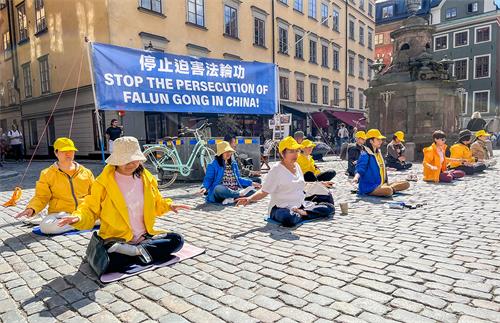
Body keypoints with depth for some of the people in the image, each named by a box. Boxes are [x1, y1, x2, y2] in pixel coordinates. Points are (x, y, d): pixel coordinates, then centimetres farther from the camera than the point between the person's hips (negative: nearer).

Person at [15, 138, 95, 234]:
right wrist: (31, 208, -15)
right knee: (46, 226, -34)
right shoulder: (47, 174, 8)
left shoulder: (86, 172, 11)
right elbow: (41, 197, 5)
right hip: (61, 214, 1)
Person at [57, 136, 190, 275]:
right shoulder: (104, 182, -5)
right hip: (115, 240, -4)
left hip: (144, 237, 5)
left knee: (177, 240, -16)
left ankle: (136, 250, -19)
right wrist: (77, 218, -20)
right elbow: (90, 209, 0)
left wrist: (169, 205, 5)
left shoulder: (147, 179, 8)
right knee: (106, 262, -36)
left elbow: (156, 204, 23)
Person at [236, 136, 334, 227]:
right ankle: (301, 214, -11)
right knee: (289, 219, -42)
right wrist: (249, 199, -32)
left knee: (330, 208, -2)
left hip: (300, 205, 7)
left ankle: (302, 213, -8)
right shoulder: (276, 169, -13)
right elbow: (264, 192, -15)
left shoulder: (296, 166, 10)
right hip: (281, 208, -7)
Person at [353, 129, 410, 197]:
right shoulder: (365, 155, -10)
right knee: (388, 191, -37)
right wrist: (356, 178, -41)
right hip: (369, 188, -9)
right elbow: (360, 169, -21)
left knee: (406, 184, 0)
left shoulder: (379, 153, 16)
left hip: (381, 185, 9)